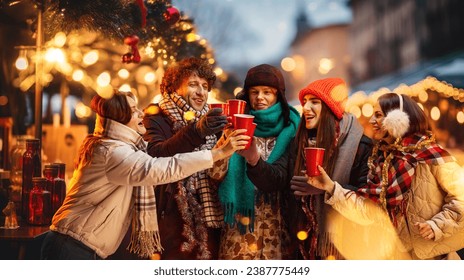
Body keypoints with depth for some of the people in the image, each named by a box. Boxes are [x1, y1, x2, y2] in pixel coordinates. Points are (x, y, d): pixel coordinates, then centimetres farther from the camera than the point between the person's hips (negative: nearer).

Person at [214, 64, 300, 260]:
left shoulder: (290, 130, -2)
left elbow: (282, 180, -13)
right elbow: (217, 174, -6)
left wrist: (254, 159, -31)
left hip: (275, 226, -1)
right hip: (238, 223, 1)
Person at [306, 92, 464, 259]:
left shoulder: (429, 154, -14)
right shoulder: (381, 160, 2)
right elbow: (368, 211, -4)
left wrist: (437, 226, -21)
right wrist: (331, 188, -11)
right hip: (406, 253, 6)